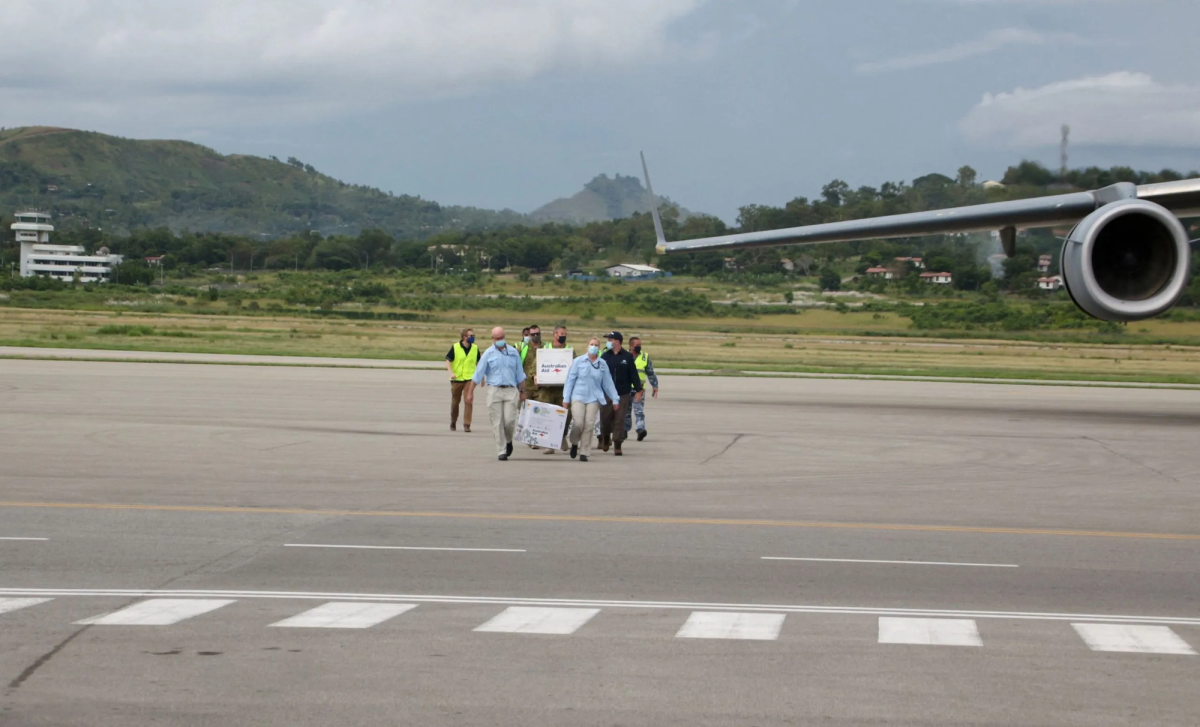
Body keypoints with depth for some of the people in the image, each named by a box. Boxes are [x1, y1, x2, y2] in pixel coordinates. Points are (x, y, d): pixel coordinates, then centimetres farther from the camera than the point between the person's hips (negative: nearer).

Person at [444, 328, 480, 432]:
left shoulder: (475, 348, 3)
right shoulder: (455, 347, -5)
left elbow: (478, 363, 16)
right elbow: (448, 361, -4)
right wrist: (451, 372, -20)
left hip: (469, 378, 1)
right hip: (457, 379, -1)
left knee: (468, 401, -13)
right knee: (455, 402, 11)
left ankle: (467, 425, -11)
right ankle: (453, 423, 30)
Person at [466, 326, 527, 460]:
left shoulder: (513, 353, 8)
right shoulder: (488, 354, 3)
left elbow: (519, 374, 15)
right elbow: (478, 374, 3)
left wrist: (522, 392, 14)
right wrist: (470, 392, 0)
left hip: (511, 390, 1)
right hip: (494, 390, -1)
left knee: (509, 420, -8)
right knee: (497, 423, -2)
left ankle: (508, 440, 23)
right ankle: (502, 451, 5)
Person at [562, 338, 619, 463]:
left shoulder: (602, 364, 7)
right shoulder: (578, 361, 2)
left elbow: (608, 383, 11)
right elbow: (570, 379, 3)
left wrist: (615, 399, 9)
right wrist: (566, 398, 0)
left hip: (594, 398, 1)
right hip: (578, 397, -1)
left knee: (589, 426, -4)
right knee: (579, 424, -10)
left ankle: (584, 453, 5)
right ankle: (574, 443, 20)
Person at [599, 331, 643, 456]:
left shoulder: (627, 357, 1)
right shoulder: (605, 356, 6)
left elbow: (633, 374, 2)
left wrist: (638, 390, -1)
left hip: (623, 394, -2)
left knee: (620, 419, -3)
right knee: (605, 418, 1)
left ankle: (617, 445, 3)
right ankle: (605, 438, 27)